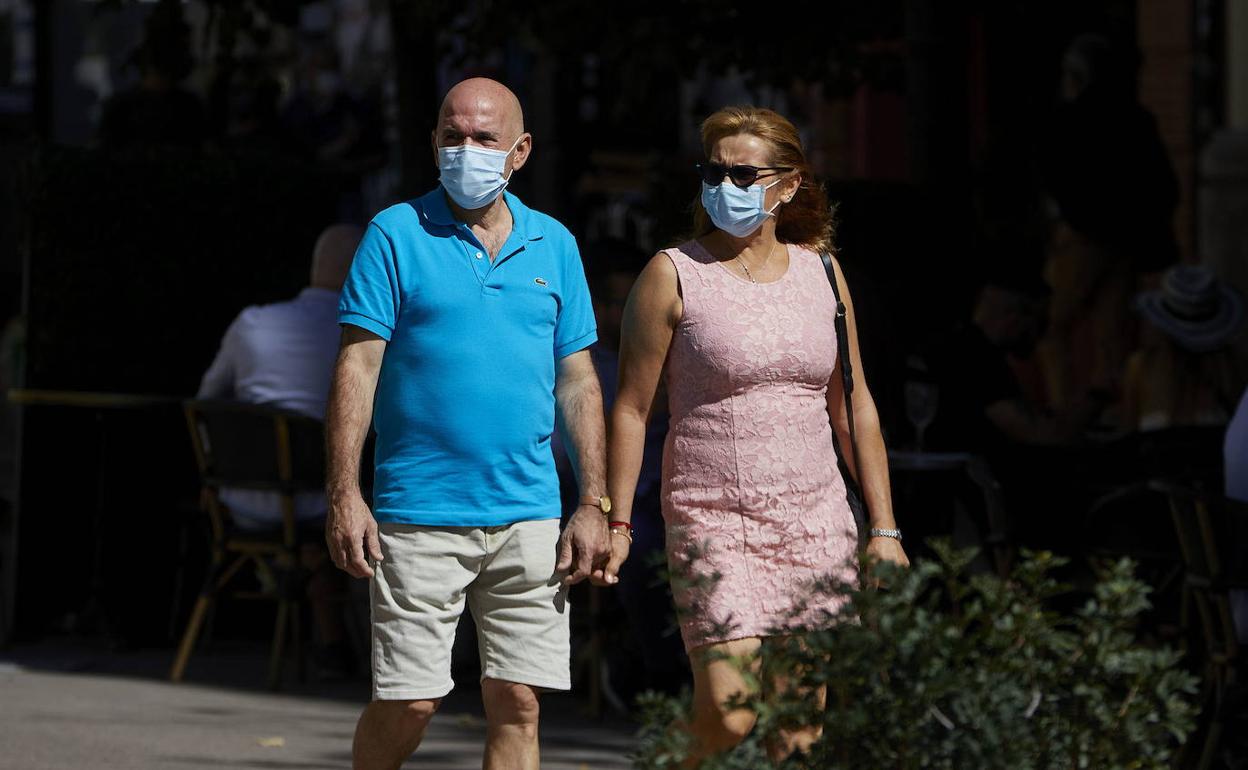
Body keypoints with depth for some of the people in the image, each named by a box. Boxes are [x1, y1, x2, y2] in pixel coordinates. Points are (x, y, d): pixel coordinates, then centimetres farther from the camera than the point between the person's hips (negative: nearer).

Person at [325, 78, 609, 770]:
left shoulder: (553, 245, 11)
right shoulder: (396, 234, 1)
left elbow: (578, 382, 14)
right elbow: (358, 367, -3)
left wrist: (594, 505, 7)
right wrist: (344, 496, -11)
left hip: (528, 516, 3)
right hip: (419, 513, -3)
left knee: (517, 702, 1)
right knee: (406, 705, -4)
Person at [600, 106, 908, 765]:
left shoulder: (819, 272, 9)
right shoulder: (673, 275, -3)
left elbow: (854, 408, 13)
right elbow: (632, 408, 0)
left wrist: (883, 529, 10)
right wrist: (616, 523, -4)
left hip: (816, 520, 4)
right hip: (712, 521, -4)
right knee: (727, 715, -16)